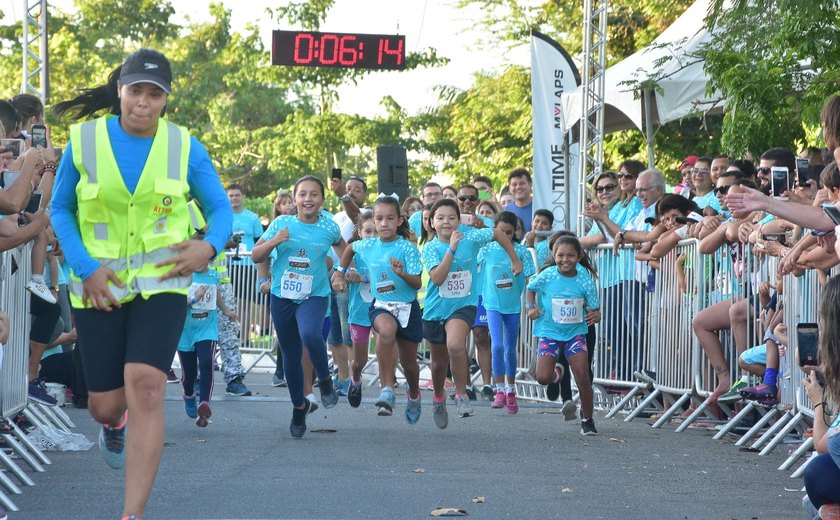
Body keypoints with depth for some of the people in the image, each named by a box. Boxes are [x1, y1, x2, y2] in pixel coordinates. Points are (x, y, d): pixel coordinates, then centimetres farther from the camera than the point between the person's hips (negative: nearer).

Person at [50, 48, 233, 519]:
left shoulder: (185, 146, -3)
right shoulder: (85, 140, -4)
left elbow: (220, 208, 4)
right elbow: (61, 210, 4)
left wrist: (209, 246, -19)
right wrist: (85, 268, -11)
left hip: (162, 282, -1)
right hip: (101, 285, 1)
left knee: (146, 385, -21)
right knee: (105, 404, 6)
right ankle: (114, 425, 50)